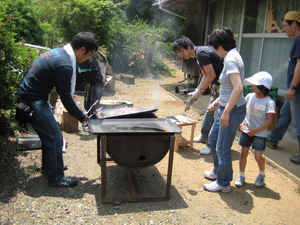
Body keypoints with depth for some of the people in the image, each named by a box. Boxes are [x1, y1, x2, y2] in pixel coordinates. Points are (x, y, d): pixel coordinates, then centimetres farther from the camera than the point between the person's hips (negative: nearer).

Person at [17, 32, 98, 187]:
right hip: (33, 101, -10)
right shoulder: (64, 65, -26)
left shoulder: (58, 52, 5)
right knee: (55, 138, -1)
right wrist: (81, 117, -5)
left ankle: (48, 165, 43)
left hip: (26, 93, 10)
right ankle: (56, 178, 14)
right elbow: (66, 98, -19)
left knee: (48, 133, 24)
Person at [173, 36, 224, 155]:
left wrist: (200, 91, -12)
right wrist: (196, 91, 6)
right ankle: (204, 136, 37)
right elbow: (205, 75, 14)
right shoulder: (198, 55, 11)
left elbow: (212, 75, -21)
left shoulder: (201, 53, -20)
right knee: (210, 111, 21)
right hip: (216, 84, 11)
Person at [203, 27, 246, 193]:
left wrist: (226, 112, -27)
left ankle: (223, 183, 21)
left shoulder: (231, 59, -21)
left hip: (233, 110, -11)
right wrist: (218, 101, 19)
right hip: (226, 107, 11)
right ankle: (218, 171, 42)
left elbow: (238, 88, -30)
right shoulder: (232, 56, 11)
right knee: (213, 137, 24)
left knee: (222, 148, 3)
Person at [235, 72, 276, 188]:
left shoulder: (269, 102, -14)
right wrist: (240, 123, 0)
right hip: (246, 130, 4)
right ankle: (241, 175, 19)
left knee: (258, 156, -4)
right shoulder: (250, 96, 0)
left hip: (260, 133, -4)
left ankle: (262, 174, 24)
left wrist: (255, 130, -17)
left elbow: (269, 120, -14)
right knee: (244, 152, 6)